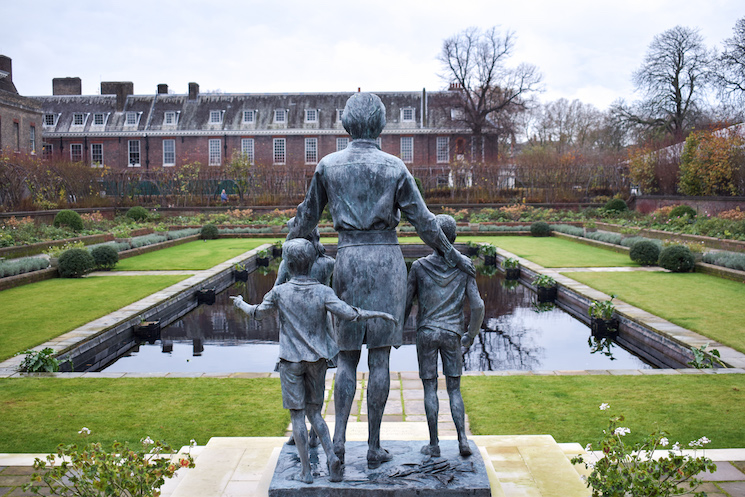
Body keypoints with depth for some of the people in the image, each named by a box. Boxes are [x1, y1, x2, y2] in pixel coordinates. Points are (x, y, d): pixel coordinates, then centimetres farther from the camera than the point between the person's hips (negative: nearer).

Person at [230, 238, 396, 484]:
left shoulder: (279, 292, -9)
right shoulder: (323, 292, -9)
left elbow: (257, 313, 6)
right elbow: (349, 314, -18)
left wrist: (241, 303, 27)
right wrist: (380, 314, -6)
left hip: (291, 361, -2)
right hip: (317, 360, 2)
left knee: (297, 415, 6)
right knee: (314, 412, 16)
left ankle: (305, 470, 10)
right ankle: (331, 456, 0)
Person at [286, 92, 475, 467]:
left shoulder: (329, 165, 2)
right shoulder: (394, 167, -2)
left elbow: (308, 214, 11)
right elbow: (422, 220, 0)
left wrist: (291, 246, 28)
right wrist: (453, 256, 11)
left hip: (348, 257, 1)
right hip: (386, 258, -1)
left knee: (347, 354, 14)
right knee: (379, 356, 5)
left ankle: (339, 438, 4)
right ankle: (374, 447, 13)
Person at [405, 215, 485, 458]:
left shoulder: (419, 266, -5)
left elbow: (406, 304, -3)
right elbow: (478, 306, -4)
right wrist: (471, 335, 11)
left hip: (426, 333, -1)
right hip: (452, 335, 1)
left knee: (430, 388, 6)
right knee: (454, 389, 10)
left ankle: (434, 444, 8)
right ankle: (462, 438, -2)